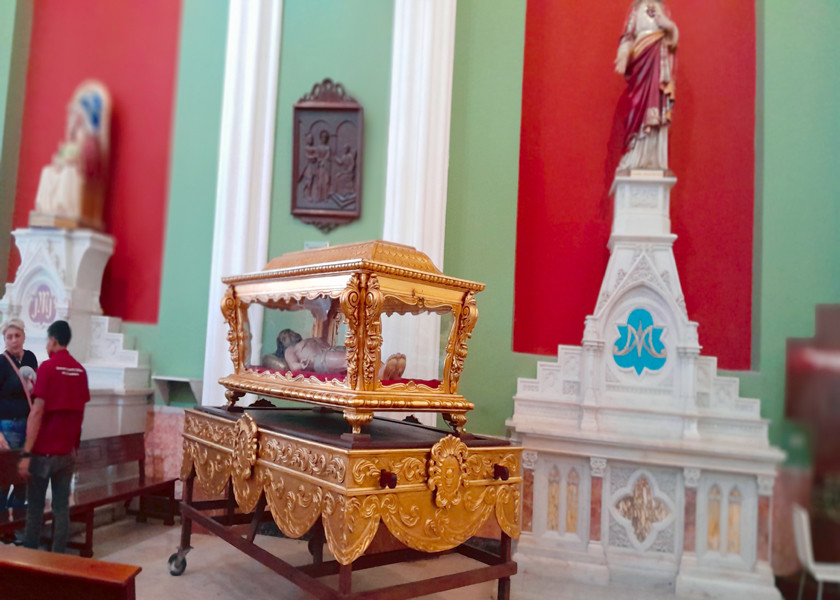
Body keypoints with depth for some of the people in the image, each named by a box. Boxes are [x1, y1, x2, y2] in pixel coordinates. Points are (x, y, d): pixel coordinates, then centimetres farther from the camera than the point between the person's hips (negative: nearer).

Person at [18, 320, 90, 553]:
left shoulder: (47, 367, -10)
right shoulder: (80, 370, 5)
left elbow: (37, 411, -15)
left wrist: (26, 453, -14)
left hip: (44, 449, -4)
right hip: (67, 449, 4)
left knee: (35, 505, 8)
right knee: (62, 505, 8)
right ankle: (58, 556, 12)